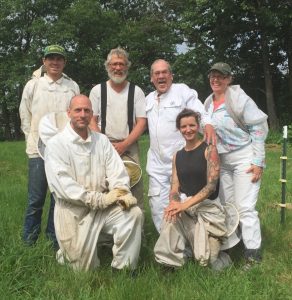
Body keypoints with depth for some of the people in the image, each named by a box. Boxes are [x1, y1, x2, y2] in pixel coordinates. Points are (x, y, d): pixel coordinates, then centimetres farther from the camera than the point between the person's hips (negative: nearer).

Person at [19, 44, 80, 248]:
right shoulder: (33, 85, 5)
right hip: (39, 150, -1)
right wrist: (34, 139, 7)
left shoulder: (73, 87, 6)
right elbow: (25, 116, 10)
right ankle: (29, 241, 17)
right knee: (36, 198, 3)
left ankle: (55, 240, 21)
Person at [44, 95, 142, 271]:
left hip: (104, 205, 4)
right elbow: (63, 185, -18)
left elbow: (117, 171, 0)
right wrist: (98, 199, -22)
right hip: (74, 210, -4)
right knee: (85, 268, -3)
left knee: (134, 213, -23)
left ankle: (124, 268, -9)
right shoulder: (56, 144, -7)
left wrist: (121, 191, -22)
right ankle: (67, 253, 32)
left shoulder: (102, 140, 9)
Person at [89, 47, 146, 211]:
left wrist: (124, 145, -9)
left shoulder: (136, 91, 7)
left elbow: (142, 122, 1)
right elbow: (92, 121, 6)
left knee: (135, 184, -9)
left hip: (129, 147, 0)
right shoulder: (98, 90, 9)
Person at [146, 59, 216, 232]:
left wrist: (208, 125, -34)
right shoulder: (149, 99, 16)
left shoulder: (182, 90, -3)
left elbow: (200, 112, -14)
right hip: (156, 163, 6)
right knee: (158, 206, 7)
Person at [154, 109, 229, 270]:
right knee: (171, 214, -32)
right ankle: (171, 259, -8)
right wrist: (174, 203, -19)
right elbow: (175, 187, 5)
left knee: (205, 259, -12)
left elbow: (211, 185, -14)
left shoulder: (209, 150, -5)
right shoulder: (177, 156, 11)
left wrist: (185, 204, -24)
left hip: (208, 207, -3)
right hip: (185, 204, 4)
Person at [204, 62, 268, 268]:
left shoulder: (239, 98, -11)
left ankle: (253, 256, 0)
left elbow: (259, 128, -12)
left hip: (244, 158, -6)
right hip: (221, 160, 7)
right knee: (227, 206, 11)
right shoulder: (208, 103, 8)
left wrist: (258, 162, -16)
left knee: (245, 207, -9)